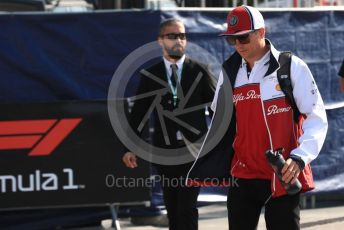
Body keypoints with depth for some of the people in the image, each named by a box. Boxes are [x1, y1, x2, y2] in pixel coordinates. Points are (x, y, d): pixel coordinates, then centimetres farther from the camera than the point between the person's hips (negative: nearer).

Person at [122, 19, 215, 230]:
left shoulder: (199, 71, 1)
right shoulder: (150, 75, 5)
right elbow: (138, 114, 6)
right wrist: (131, 148, -1)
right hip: (165, 151, 3)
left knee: (187, 207, -11)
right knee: (173, 209, 9)